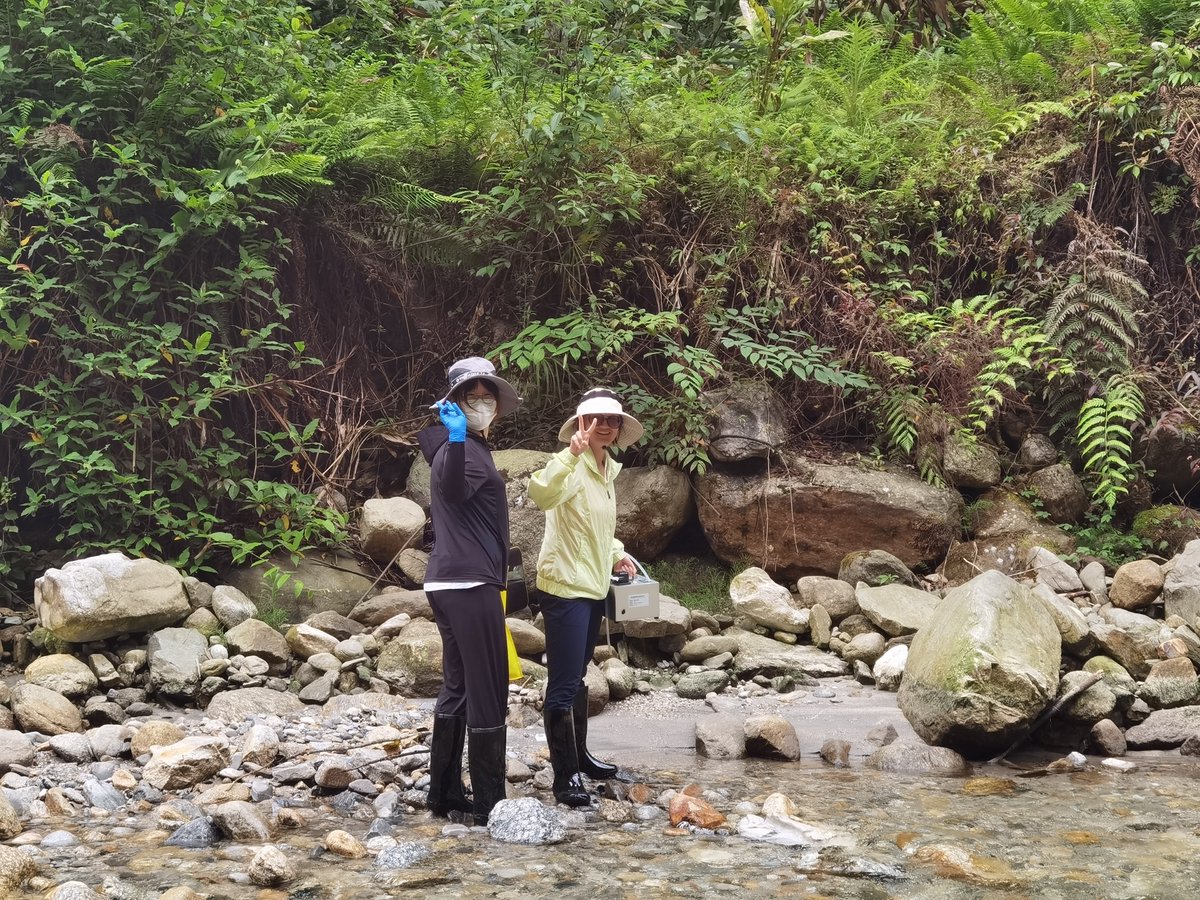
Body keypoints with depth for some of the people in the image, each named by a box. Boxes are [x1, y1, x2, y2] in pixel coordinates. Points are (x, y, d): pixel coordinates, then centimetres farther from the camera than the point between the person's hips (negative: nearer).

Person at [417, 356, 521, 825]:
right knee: (488, 694, -8)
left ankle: (445, 793, 19)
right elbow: (453, 489, -37)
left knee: (458, 690, 14)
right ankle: (490, 804, -5)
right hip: (468, 583, -11)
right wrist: (455, 439, -51)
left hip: (455, 582, 11)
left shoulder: (470, 448, 20)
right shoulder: (465, 451, -12)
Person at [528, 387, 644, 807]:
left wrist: (616, 554, 13)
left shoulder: (607, 471, 12)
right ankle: (565, 777, -6)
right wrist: (571, 453, -49)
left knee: (577, 678, 20)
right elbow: (542, 494, -39)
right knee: (564, 684, -8)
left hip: (594, 587, 9)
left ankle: (579, 757, 32)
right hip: (565, 587, -9)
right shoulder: (573, 466, -16)